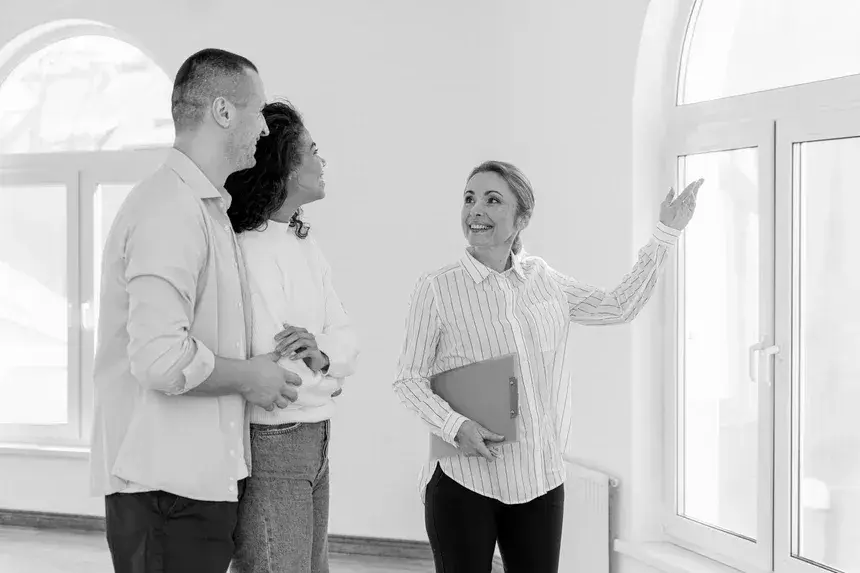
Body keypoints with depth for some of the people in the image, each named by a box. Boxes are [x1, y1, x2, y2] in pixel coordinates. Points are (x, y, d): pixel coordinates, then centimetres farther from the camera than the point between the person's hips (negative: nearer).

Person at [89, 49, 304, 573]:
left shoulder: (209, 209, 18)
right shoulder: (169, 210, -17)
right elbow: (160, 359, -26)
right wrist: (250, 377, -11)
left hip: (205, 477, 10)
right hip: (166, 487, -10)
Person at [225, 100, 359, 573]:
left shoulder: (307, 246, 13)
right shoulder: (248, 250, -17)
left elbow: (346, 342, 5)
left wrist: (321, 357, -15)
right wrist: (327, 378, -7)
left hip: (315, 445, 9)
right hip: (268, 443, -9)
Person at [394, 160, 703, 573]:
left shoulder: (543, 279, 7)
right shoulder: (438, 288, -6)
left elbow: (619, 307, 17)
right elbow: (408, 378, -3)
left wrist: (666, 232, 16)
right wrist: (454, 426, -19)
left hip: (541, 481, 4)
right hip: (462, 481, -4)